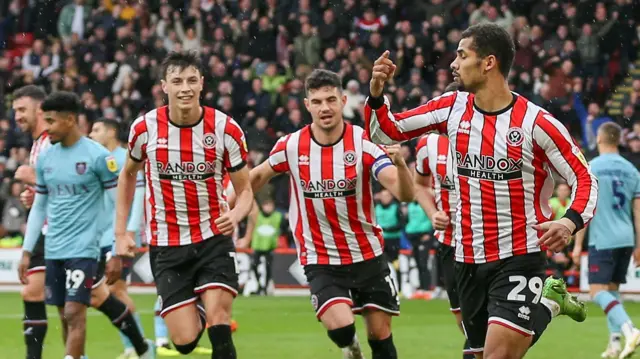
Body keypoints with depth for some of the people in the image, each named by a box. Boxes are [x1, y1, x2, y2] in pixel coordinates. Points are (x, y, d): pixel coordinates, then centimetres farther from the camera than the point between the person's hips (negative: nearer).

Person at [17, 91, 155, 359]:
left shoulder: (97, 156, -8)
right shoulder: (45, 158, 9)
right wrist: (26, 252, 14)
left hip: (82, 249, -6)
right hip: (53, 250, 6)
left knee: (74, 313, -12)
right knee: (65, 316, 7)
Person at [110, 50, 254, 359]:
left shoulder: (226, 129, -9)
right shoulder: (145, 128, -7)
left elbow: (245, 190, 0)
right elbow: (128, 174, 13)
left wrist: (235, 214, -23)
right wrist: (121, 232, 9)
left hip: (213, 238, -1)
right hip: (166, 246, 1)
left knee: (218, 324, -18)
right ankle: (195, 318, 32)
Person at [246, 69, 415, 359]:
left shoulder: (364, 143, -12)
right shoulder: (291, 146, -8)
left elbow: (405, 194, -22)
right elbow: (259, 175, 13)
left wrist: (399, 163, -42)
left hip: (368, 255, 1)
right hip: (320, 261, -1)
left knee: (381, 334, 5)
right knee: (340, 326, -22)